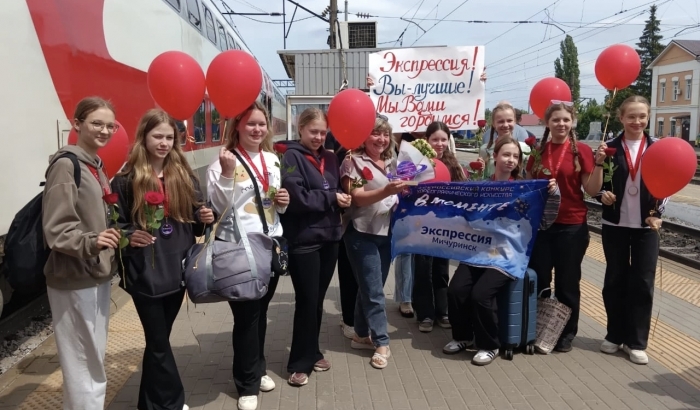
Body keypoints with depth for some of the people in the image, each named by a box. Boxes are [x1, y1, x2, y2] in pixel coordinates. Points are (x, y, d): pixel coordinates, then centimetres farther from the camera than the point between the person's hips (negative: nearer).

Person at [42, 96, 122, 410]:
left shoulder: (96, 165, 11)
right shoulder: (65, 165, -14)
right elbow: (56, 229, -20)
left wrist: (119, 237, 6)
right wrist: (90, 242, -35)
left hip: (97, 275, 9)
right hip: (74, 280, -9)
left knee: (94, 360, 20)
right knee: (83, 364, 1)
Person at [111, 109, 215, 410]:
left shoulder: (184, 175, 7)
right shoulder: (127, 179, -6)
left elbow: (194, 224, 14)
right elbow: (115, 224, -5)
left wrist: (205, 219, -7)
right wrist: (129, 236, -25)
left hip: (177, 269, 5)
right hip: (145, 273, -4)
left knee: (158, 340, 18)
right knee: (159, 342, 3)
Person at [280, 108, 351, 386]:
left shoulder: (329, 158, 12)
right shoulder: (292, 156, -7)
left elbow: (338, 190, 16)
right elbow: (297, 197, -18)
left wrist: (344, 198, -6)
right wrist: (331, 198, -12)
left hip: (329, 237, 6)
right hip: (304, 240, -6)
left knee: (318, 300, 14)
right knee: (306, 301, 1)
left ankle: (312, 353, 30)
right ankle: (299, 363, 15)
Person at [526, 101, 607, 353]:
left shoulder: (582, 150, -5)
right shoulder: (538, 151, 4)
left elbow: (592, 190, -6)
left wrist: (598, 162, -17)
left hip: (572, 226, -3)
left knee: (567, 283, 8)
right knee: (539, 280, 9)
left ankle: (567, 333, 24)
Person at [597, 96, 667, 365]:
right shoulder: (610, 147, 1)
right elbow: (597, 184, 4)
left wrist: (657, 213, -12)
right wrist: (602, 194, -18)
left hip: (646, 225, 1)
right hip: (615, 224, 0)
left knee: (643, 282, 3)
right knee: (615, 279, 8)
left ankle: (636, 342, 14)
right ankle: (615, 335, 22)